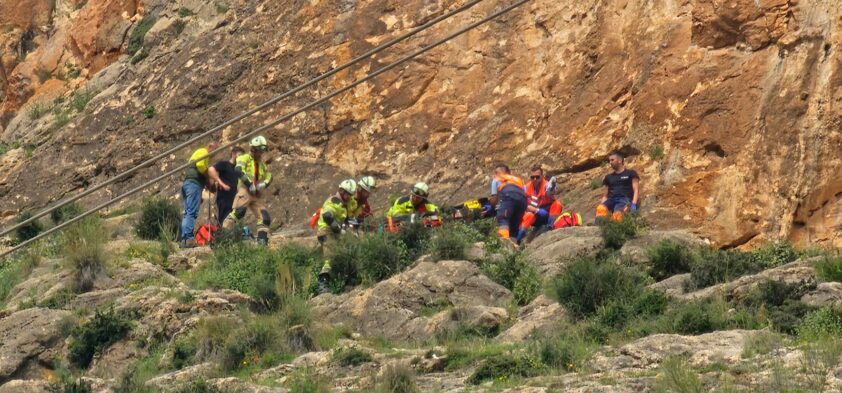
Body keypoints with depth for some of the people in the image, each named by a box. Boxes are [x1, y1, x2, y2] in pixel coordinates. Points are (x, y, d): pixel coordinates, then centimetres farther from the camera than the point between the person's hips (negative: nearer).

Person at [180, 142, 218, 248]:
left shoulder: (198, 152, 32)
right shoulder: (203, 152, 3)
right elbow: (200, 165, -16)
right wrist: (208, 176, -4)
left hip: (187, 182, 10)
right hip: (194, 183, -10)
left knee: (188, 213, 7)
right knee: (192, 212, -16)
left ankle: (184, 239, 2)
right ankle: (188, 238, -26)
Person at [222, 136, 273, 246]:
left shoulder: (262, 163, 26)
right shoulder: (245, 158, 3)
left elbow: (268, 177, 17)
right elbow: (239, 170, -16)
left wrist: (263, 185, -7)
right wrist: (249, 184, -21)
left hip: (257, 195, 7)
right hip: (245, 190, -7)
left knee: (265, 218, -1)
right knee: (238, 212, -26)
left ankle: (262, 241, 1)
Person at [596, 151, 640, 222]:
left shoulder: (630, 174, 16)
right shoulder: (609, 177, 29)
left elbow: (636, 190, 6)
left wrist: (633, 204, -11)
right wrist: (601, 204, 5)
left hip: (624, 199, -3)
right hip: (611, 199, 3)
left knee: (617, 214, -40)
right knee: (600, 209, -37)